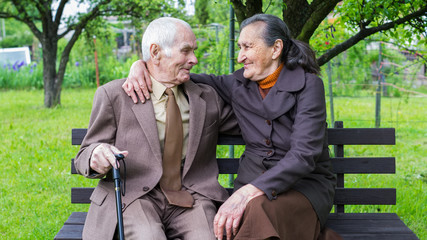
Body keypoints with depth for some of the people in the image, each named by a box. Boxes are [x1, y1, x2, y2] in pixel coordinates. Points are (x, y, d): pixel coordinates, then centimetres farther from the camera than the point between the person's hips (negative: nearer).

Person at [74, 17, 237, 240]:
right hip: (133, 196, -3)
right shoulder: (113, 95, 1)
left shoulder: (207, 97, 13)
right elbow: (84, 158, 1)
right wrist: (96, 157, -22)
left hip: (189, 198, 3)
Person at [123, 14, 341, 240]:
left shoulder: (308, 85, -9)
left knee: (258, 211, -38)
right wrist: (140, 65, -2)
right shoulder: (239, 84, 7)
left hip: (305, 183, -4)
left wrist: (248, 192, -32)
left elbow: (304, 155, -21)